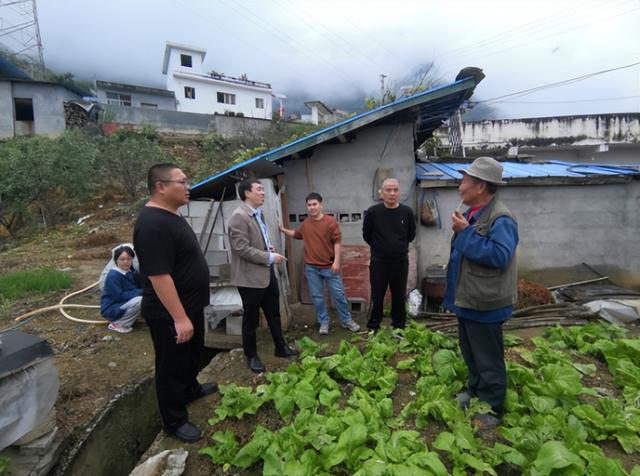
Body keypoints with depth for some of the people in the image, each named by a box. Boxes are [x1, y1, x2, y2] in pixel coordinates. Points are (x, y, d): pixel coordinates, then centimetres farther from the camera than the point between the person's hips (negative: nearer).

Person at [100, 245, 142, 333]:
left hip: (125, 304, 8)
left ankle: (126, 317, 5)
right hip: (112, 309, -8)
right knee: (139, 301, -29)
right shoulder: (113, 276, -20)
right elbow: (119, 296, -25)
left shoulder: (131, 272, 3)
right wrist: (140, 292, -24)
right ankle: (117, 324, -12)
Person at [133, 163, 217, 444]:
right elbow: (159, 275, -28)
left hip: (189, 305, 10)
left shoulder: (170, 216, 7)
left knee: (193, 355, 27)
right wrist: (179, 318, -26)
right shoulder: (153, 224, -26)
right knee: (173, 366, 8)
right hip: (170, 314, -10)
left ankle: (191, 389, 49)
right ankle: (175, 421, 26)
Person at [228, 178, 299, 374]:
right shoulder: (239, 216, -18)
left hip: (267, 273, 9)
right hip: (250, 277, -9)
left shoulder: (258, 213, 11)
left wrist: (268, 247, 4)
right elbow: (242, 248, -25)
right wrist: (270, 257, -19)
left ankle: (280, 347, 37)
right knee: (251, 318, 9)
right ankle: (251, 356, 28)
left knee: (274, 313, 20)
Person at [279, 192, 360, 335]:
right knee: (317, 297, 9)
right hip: (311, 268, 4)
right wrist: (283, 230, 15)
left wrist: (336, 261, -15)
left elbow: (337, 242, -10)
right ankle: (324, 322, 23)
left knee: (338, 294, 5)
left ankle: (347, 320, 21)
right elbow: (297, 234, 27)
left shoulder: (331, 221, -8)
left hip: (329, 267, -3)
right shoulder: (305, 224, 5)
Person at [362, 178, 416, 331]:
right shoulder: (373, 211, -11)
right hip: (379, 262, -2)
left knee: (399, 297, 13)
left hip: (401, 262, 2)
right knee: (377, 297, 7)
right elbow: (366, 235, 2)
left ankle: (399, 327, 30)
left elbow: (411, 234, 11)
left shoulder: (407, 212, -5)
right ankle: (373, 328, 23)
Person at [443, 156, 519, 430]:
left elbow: (499, 255, -32)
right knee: (470, 353, 23)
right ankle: (475, 392, 42)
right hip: (467, 299, 10)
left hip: (484, 304, -10)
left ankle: (492, 410, 23)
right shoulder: (473, 214, 10)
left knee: (488, 359, 6)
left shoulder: (500, 219, -21)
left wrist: (466, 233, -27)